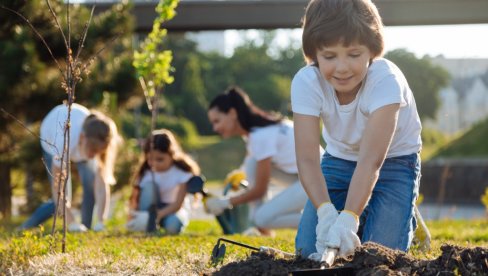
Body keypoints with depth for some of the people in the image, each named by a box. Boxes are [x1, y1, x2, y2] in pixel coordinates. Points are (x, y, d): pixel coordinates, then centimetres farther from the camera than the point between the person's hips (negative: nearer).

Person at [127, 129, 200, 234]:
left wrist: (159, 214, -43)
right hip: (153, 207, 2)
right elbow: (135, 199, -18)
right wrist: (132, 215, -40)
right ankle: (147, 225, -25)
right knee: (149, 185, -28)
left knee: (172, 226, -38)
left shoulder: (182, 172, -20)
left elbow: (178, 204, -26)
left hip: (174, 209, -2)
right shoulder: (146, 173, -15)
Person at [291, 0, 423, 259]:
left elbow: (371, 160, -42)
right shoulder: (306, 82, -25)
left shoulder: (386, 80, -34)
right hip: (340, 158, 3)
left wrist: (348, 219, -54)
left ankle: (405, 219, 14)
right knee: (309, 249, -10)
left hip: (393, 160, -3)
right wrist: (326, 213, -48)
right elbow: (307, 158, -32)